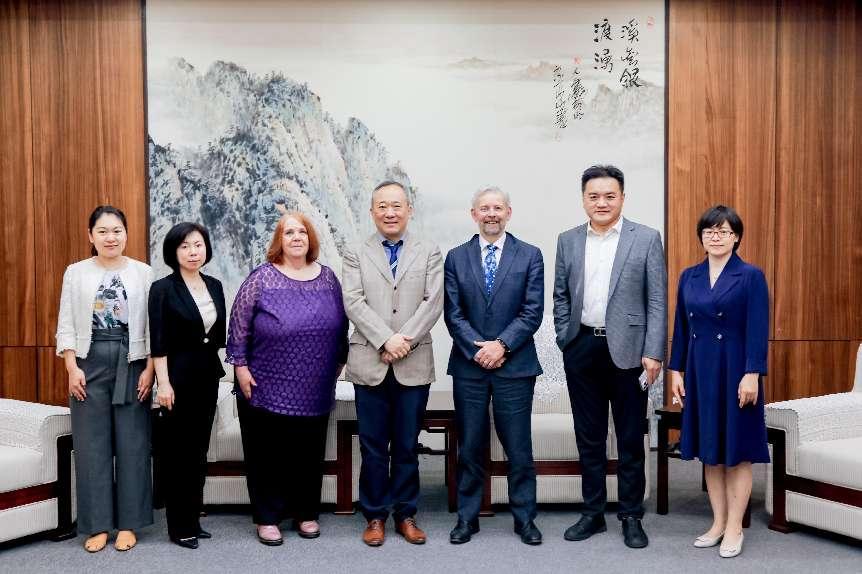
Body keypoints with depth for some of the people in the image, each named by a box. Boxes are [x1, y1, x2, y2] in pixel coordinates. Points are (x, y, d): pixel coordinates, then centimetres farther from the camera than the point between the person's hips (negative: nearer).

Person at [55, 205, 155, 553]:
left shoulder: (143, 273, 2)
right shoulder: (76, 273, 6)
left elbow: (153, 325, 0)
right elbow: (66, 324, 4)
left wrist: (149, 368, -6)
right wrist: (73, 368, -6)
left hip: (132, 364, -1)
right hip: (90, 363, 1)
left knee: (132, 443, 3)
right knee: (92, 444, 4)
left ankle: (128, 523, 13)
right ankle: (97, 524, 14)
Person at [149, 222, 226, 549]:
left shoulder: (214, 286, 8)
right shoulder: (163, 288, -8)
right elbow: (158, 341, -12)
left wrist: (216, 368, 10)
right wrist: (163, 382, -17)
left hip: (208, 374, 6)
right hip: (178, 374, -5)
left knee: (199, 450, 11)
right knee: (177, 452, 2)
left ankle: (193, 520, 22)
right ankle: (179, 526, 12)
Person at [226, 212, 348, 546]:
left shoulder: (327, 277, 5)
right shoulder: (261, 278, -5)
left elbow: (341, 324, 12)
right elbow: (239, 324, -4)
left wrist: (339, 361, 12)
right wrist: (241, 366, -7)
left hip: (314, 391, 3)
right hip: (267, 389, -3)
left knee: (309, 452, 11)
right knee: (267, 453, 6)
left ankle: (306, 513, 27)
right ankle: (267, 517, 20)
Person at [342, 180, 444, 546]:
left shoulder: (429, 253, 8)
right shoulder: (356, 255, 7)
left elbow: (433, 302, -2)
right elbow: (354, 303, -5)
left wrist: (405, 339, -13)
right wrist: (386, 340, -16)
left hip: (414, 364, 0)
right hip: (370, 364, 0)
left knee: (407, 445, 9)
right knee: (373, 446, 7)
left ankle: (405, 514, 22)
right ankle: (375, 515, 20)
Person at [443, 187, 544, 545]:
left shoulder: (530, 256, 3)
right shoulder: (456, 257, 7)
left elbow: (533, 312, -4)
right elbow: (453, 313, 1)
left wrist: (501, 345, -14)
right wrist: (478, 349, -11)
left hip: (515, 366, -1)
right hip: (468, 367, 1)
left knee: (519, 449, 5)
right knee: (469, 447, 9)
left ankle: (524, 518, 19)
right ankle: (467, 517, 21)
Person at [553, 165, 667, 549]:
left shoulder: (646, 239, -1)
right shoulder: (568, 241, 8)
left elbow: (657, 300, -4)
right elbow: (560, 297, 12)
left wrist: (653, 353, -9)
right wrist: (565, 341, 3)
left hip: (627, 350, -3)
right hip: (582, 349, 3)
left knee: (630, 439, 7)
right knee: (588, 437, 11)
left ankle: (631, 517, 20)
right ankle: (593, 513, 24)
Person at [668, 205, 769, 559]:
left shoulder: (751, 276, -6)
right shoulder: (689, 277, 7)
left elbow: (758, 330, -10)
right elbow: (681, 328, 9)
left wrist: (752, 374, -17)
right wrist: (676, 370, 5)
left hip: (735, 370, -4)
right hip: (700, 370, 5)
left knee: (736, 450, 4)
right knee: (709, 449, 11)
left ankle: (734, 528, 15)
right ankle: (718, 522, 22)